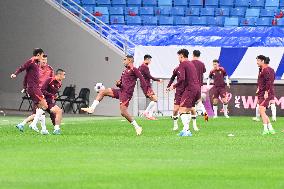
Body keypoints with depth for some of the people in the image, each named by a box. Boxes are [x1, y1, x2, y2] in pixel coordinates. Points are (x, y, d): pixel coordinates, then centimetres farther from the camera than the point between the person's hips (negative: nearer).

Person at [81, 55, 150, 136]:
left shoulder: (134, 70, -6)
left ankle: (137, 127, -6)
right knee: (102, 92, 9)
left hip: (126, 93, -9)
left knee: (123, 112, -16)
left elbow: (142, 79, -13)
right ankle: (92, 108, 6)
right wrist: (118, 83, 0)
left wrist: (146, 92, -20)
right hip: (121, 91, 9)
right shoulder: (124, 71, 20)